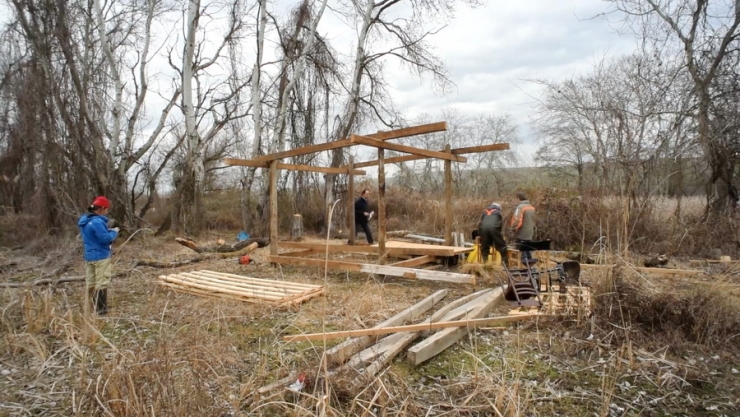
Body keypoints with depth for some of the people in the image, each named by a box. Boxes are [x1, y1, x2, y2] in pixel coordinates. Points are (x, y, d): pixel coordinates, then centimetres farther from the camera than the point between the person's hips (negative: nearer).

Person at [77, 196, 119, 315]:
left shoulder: (84, 220, 10)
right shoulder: (97, 222, -21)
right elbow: (106, 238, -22)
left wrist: (108, 231, 11)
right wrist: (114, 232, -5)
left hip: (89, 256, 9)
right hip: (101, 256, -9)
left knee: (90, 282, 15)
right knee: (101, 283, -3)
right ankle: (101, 309, 0)